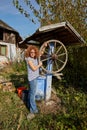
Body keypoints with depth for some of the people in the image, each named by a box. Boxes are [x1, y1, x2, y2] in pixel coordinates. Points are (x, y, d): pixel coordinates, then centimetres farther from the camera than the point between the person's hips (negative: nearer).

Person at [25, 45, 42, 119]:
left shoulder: (35, 57, 4)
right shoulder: (29, 59, -17)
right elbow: (34, 68, -20)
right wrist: (40, 64, -5)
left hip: (35, 77, 8)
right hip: (32, 78, -8)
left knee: (31, 92, 20)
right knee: (32, 93, -3)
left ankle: (29, 104, 36)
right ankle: (33, 109, 6)